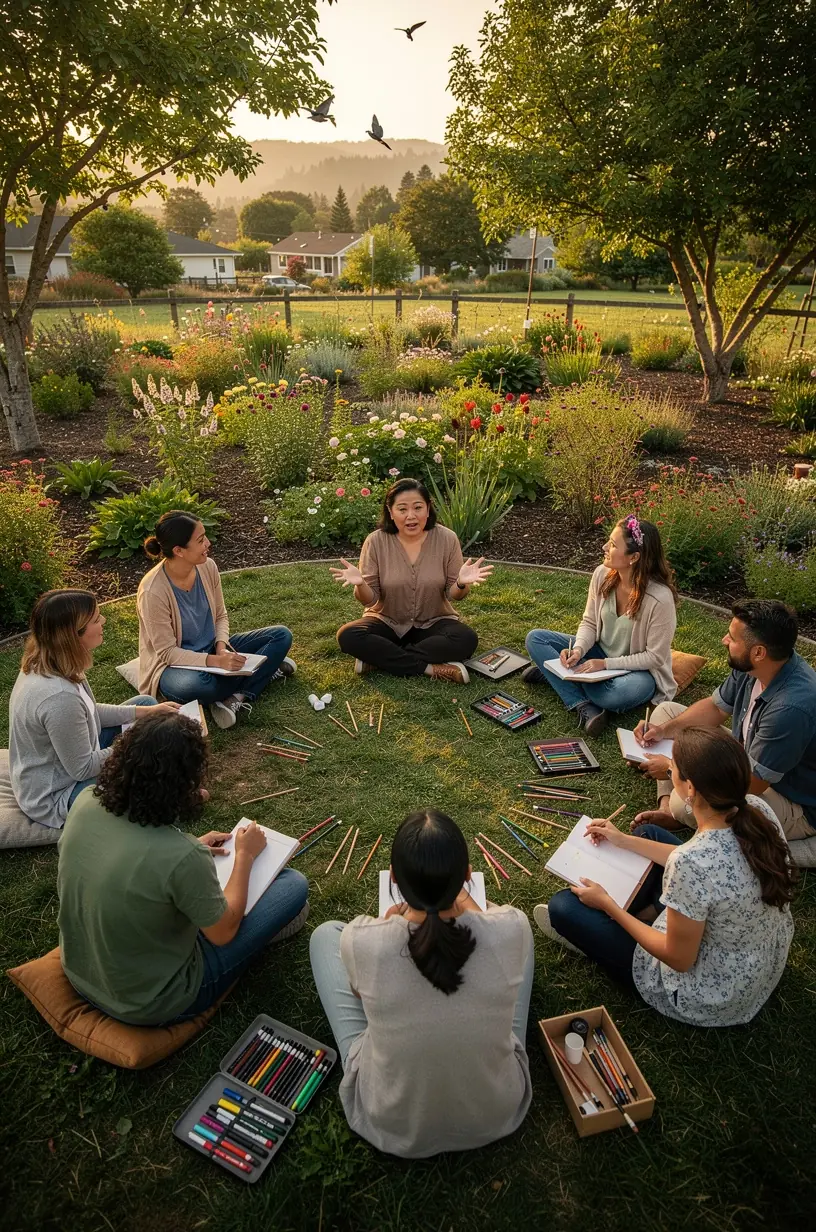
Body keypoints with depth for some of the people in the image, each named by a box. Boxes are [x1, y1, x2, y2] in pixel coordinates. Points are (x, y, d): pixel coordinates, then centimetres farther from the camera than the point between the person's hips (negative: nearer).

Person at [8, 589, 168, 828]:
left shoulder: (45, 664, -9)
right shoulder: (59, 696, -37)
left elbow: (89, 713, 6)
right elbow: (83, 769, -25)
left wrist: (147, 711, 1)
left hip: (70, 755, 10)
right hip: (54, 797, -10)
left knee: (145, 702, 9)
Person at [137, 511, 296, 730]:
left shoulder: (208, 566, -10)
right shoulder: (153, 592, -27)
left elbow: (220, 616, 3)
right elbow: (167, 652, -23)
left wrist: (221, 646, -17)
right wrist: (215, 662, -35)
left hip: (212, 649, 6)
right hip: (174, 665, -6)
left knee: (281, 636, -7)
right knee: (195, 686, -42)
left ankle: (237, 697, -19)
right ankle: (264, 670, -13)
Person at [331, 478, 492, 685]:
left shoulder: (446, 539, -11)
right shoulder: (376, 541, -11)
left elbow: (453, 595, -6)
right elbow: (370, 599, -10)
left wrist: (462, 584, -29)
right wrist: (360, 585, -32)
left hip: (433, 623, 0)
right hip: (387, 622, 0)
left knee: (466, 640, -29)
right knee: (348, 636, -27)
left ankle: (378, 658, -22)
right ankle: (433, 668, -27)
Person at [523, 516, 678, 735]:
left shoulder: (660, 598, -28)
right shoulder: (602, 574, -12)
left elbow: (655, 657, -19)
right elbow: (589, 623, 0)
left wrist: (606, 664, -24)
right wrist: (578, 650, -21)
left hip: (639, 670, -6)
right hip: (599, 654, 6)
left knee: (622, 692, -42)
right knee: (535, 638, -10)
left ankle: (554, 674, -14)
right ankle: (583, 706, -22)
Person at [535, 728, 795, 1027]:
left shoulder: (691, 863, -40)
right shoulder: (758, 810, -19)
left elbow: (679, 960, -23)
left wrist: (607, 905, -10)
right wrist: (625, 841, 7)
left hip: (709, 999, -6)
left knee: (563, 905, 2)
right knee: (648, 833, 17)